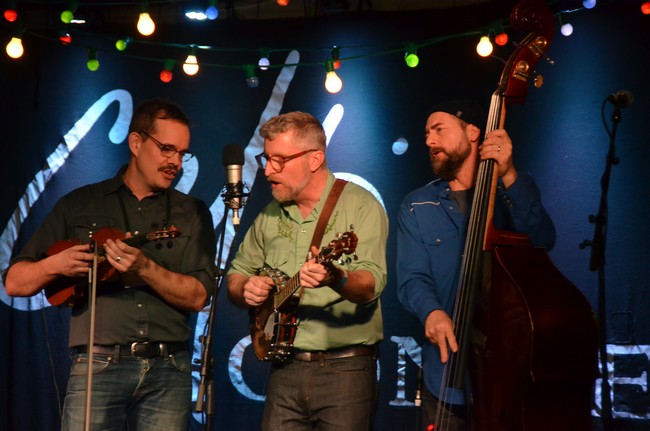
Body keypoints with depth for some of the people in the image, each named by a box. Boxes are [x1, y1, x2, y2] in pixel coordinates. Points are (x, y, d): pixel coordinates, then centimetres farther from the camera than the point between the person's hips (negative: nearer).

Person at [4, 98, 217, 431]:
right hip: (98, 366, -1)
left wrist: (145, 268, -15)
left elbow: (197, 297, 0)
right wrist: (55, 264, -8)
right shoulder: (78, 205, 11)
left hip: (169, 369, 1)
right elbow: (15, 283, 11)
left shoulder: (193, 214, 12)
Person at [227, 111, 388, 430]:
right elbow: (236, 273, 19)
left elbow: (371, 284, -19)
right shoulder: (270, 215, 12)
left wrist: (336, 279, -40)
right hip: (284, 370, 5)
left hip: (345, 369, -5)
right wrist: (246, 290, -3)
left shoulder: (360, 206, -6)